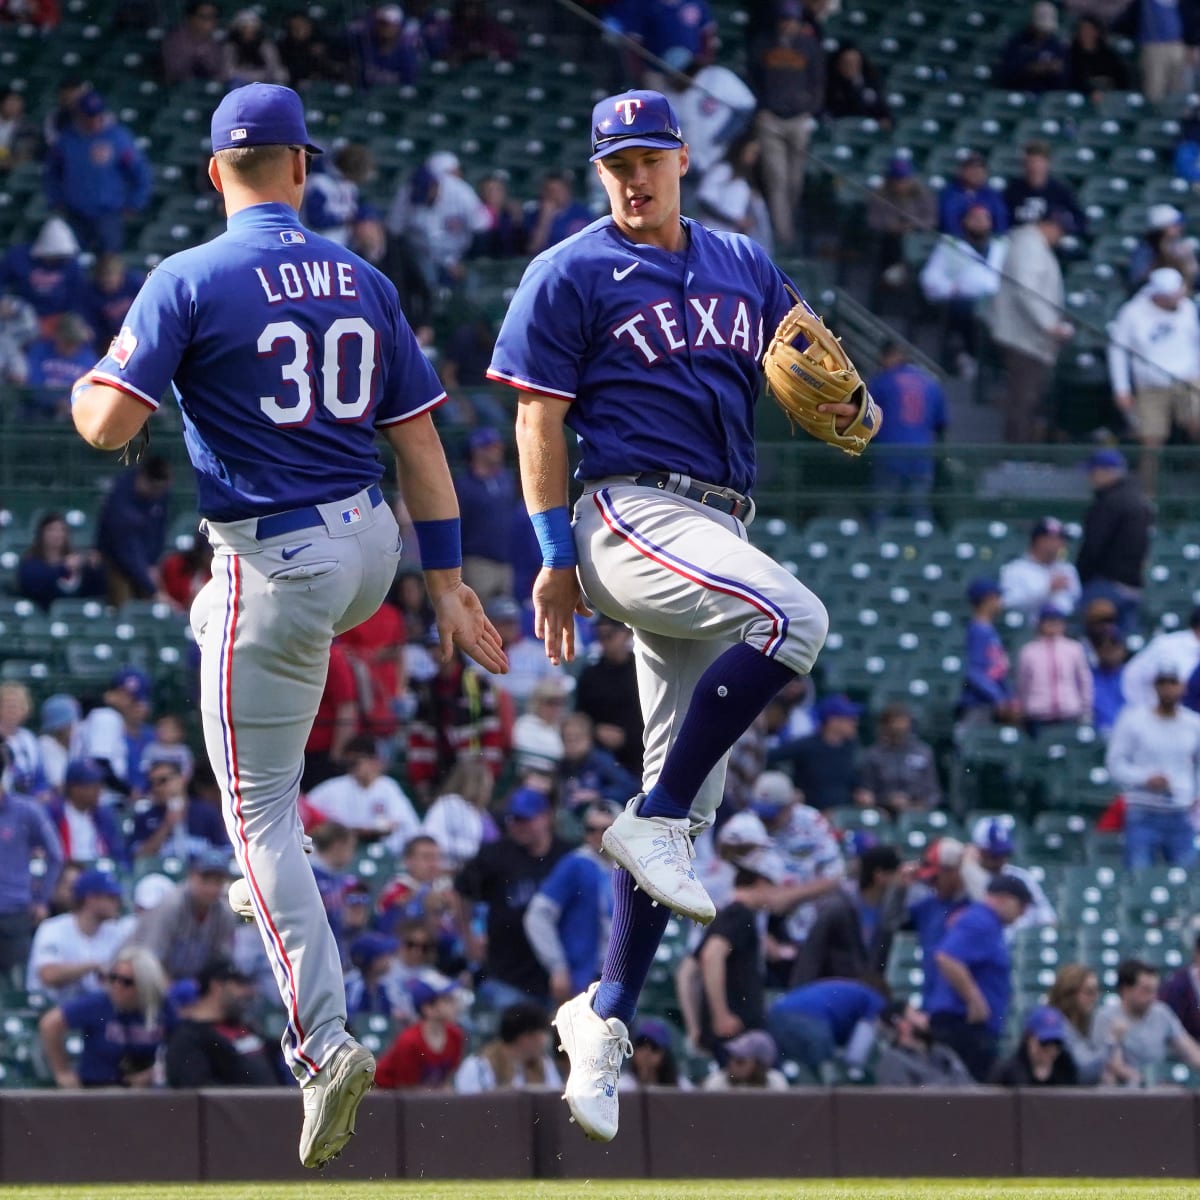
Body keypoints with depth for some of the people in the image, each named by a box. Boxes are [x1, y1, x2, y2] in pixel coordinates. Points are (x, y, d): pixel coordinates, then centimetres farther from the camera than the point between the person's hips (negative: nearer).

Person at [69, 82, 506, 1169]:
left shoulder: (189, 283, -11)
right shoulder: (363, 284, 5)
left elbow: (109, 425, -16)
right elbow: (420, 442, 6)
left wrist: (82, 390, 8)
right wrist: (447, 585, 10)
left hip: (274, 562, -6)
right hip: (369, 549, 6)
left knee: (259, 806, -1)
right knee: (222, 620, 37)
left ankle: (323, 1041, -12)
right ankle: (272, 873, 34)